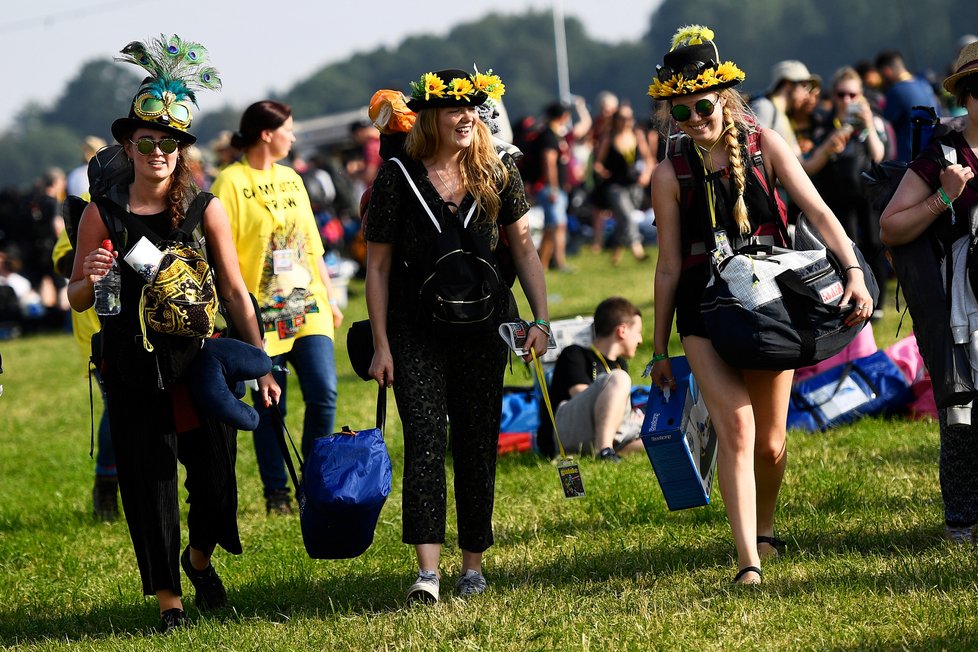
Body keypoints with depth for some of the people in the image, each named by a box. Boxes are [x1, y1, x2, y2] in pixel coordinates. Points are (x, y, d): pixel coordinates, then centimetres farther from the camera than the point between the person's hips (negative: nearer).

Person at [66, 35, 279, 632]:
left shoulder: (204, 209, 1)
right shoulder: (103, 213, 2)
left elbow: (236, 291, 5)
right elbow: (76, 299, 8)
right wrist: (90, 278, -15)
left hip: (199, 358, 0)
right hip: (132, 366, 0)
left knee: (214, 471, -2)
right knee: (148, 478, 1)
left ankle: (200, 556, 29)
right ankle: (167, 596, 13)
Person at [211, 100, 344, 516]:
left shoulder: (291, 180, 15)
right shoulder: (232, 182, -5)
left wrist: (329, 298, 17)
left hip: (308, 307, 5)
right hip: (262, 312, -5)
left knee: (324, 393, -5)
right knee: (269, 406, 0)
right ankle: (276, 493, 10)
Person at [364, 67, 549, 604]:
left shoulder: (497, 173, 2)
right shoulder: (397, 177, -5)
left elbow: (523, 248, 9)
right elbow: (378, 265, -1)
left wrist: (540, 319, 0)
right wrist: (381, 344, -4)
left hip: (484, 329, 3)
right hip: (417, 332, -3)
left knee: (478, 444, 7)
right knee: (425, 439, -13)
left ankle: (473, 565, 18)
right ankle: (427, 572, -21)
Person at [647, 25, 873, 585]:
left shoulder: (764, 146, 0)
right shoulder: (671, 175, 0)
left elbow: (817, 211, -6)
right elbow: (669, 267, 5)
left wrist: (853, 272, -21)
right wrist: (660, 350, 8)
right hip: (705, 308, -1)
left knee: (770, 442, 9)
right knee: (736, 425, -20)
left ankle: (765, 529, 39)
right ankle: (749, 562, -23)